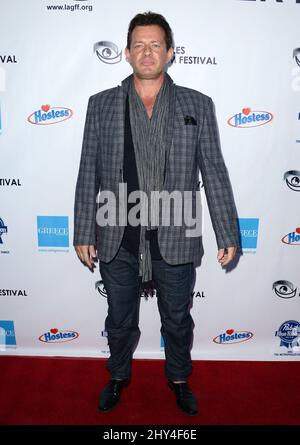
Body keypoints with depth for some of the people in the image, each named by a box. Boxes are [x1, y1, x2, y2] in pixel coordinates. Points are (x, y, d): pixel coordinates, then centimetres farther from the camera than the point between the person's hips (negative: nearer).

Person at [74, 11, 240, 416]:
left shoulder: (198, 105, 0)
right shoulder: (101, 105, 2)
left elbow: (214, 173, -1)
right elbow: (89, 174, 2)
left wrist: (228, 235, -3)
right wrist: (84, 234, 0)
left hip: (175, 239, 0)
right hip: (118, 239, 1)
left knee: (177, 321, 19)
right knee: (120, 320, 20)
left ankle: (179, 378, 47)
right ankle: (119, 376, 48)